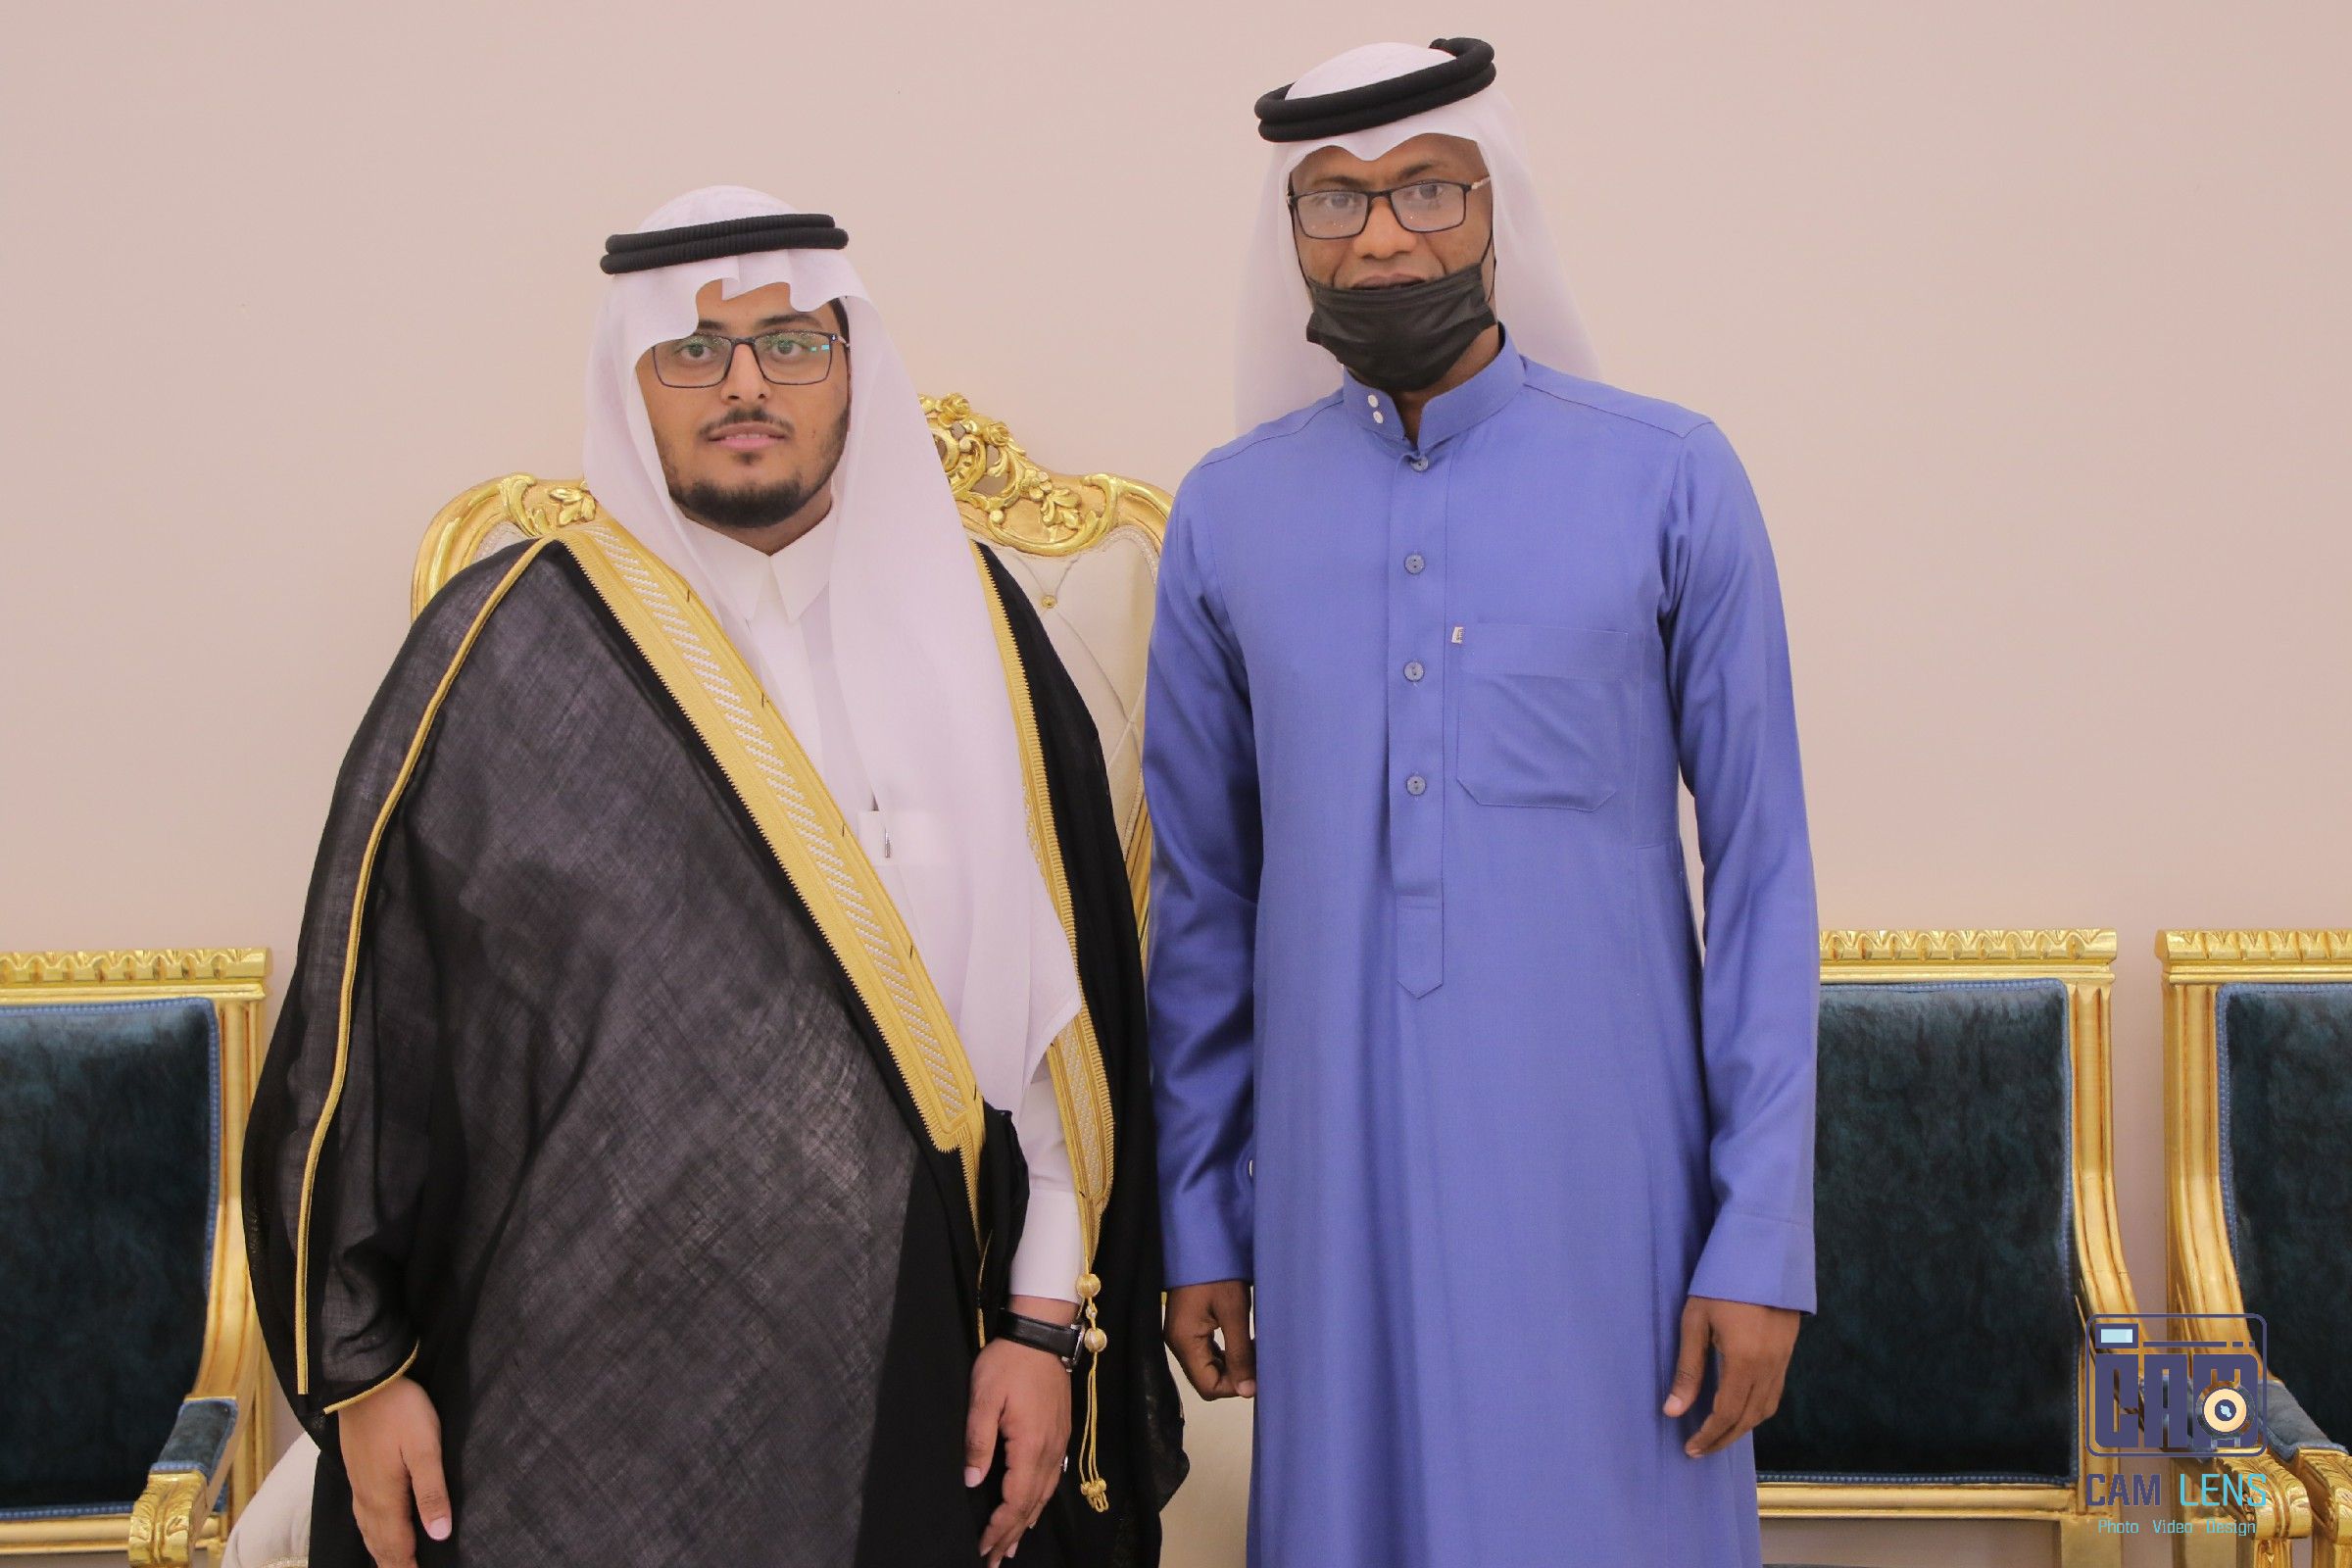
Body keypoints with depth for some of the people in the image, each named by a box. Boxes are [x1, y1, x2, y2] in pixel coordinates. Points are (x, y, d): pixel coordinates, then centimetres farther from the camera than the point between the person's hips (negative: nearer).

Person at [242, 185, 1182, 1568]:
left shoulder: (968, 629, 3)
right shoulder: (505, 650, -3)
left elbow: (1065, 1003, 2)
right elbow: (363, 1018, -2)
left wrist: (1047, 1320, -2)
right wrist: (362, 1373, -3)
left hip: (913, 1387, 2)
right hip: (585, 1388, -2)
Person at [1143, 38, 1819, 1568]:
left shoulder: (1670, 481, -2)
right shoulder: (1228, 513, 5)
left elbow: (1762, 868, -2)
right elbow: (1203, 895, 10)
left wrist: (1764, 1239, -6)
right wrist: (1196, 1219, 9)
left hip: (1598, 1176, -2)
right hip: (1334, 1173, 2)